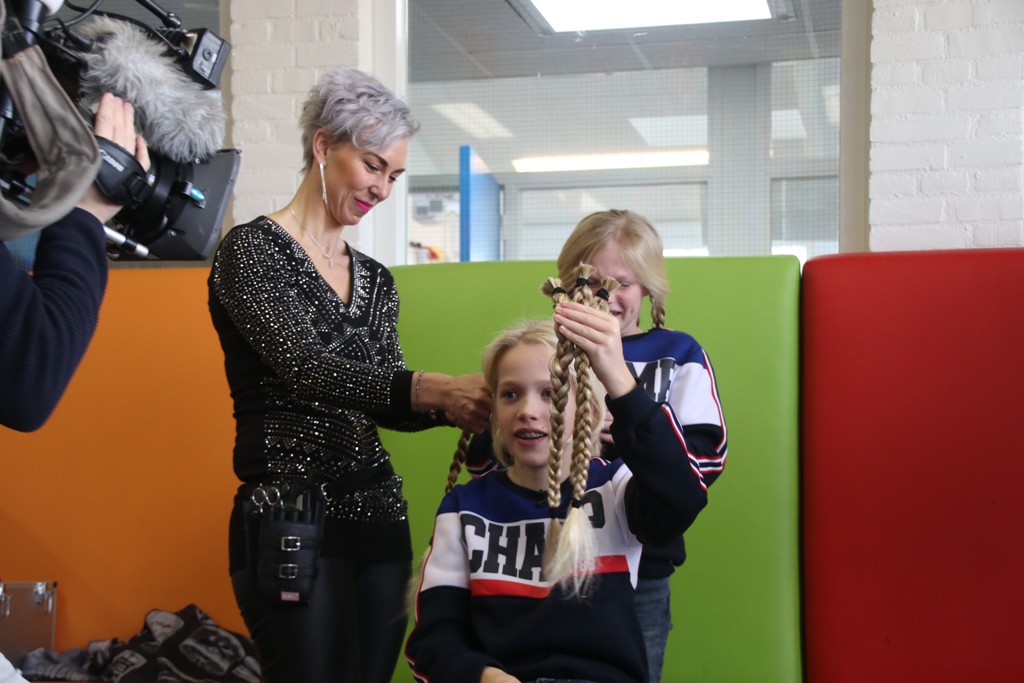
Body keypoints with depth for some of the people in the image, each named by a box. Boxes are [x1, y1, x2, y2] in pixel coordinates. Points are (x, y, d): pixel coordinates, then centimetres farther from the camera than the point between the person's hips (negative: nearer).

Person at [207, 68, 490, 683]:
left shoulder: (375, 280, 16)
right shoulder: (252, 250, -6)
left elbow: (389, 402, 14)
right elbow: (305, 368, -20)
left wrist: (456, 406, -7)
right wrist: (430, 388, -31)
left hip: (378, 513, 7)